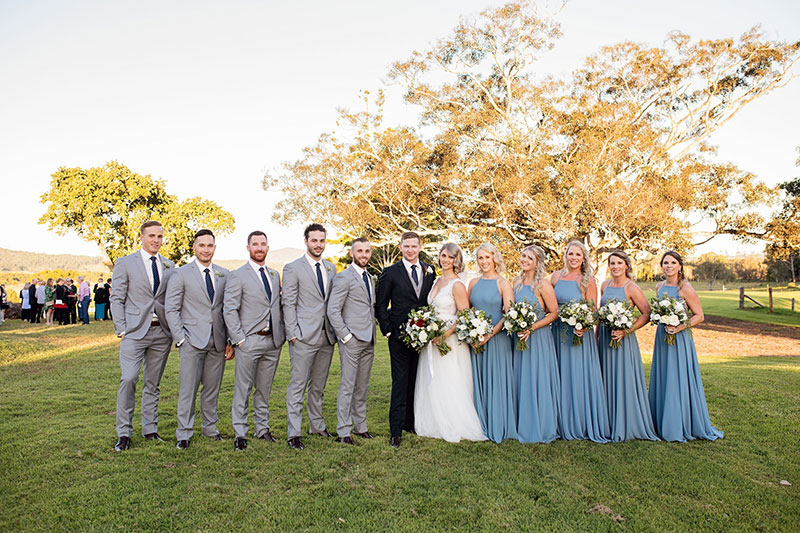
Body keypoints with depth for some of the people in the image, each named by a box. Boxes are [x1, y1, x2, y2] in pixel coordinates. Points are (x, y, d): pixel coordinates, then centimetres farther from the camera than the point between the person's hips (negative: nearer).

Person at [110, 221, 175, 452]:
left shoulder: (169, 266, 12)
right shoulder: (125, 263, 2)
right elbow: (117, 299, 0)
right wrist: (122, 329, -7)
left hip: (162, 331, 3)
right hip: (135, 331, -3)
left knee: (153, 383, 10)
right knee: (129, 380, -9)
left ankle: (150, 429, 20)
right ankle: (124, 433, 4)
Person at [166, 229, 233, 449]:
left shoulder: (224, 274, 9)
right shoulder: (181, 274, 0)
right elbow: (171, 309, -2)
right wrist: (180, 339, -9)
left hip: (218, 341, 3)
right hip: (193, 340, -3)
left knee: (213, 387, 11)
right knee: (188, 388, 1)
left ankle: (210, 427, 26)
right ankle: (184, 433, 14)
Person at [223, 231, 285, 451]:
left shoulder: (274, 275, 15)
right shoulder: (237, 275, -3)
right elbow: (229, 310, -7)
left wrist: (282, 333, 9)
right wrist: (239, 339, -13)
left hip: (273, 341, 5)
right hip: (249, 341, -5)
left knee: (264, 388, 13)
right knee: (243, 388, 1)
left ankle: (262, 428, 24)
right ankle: (240, 433, 11)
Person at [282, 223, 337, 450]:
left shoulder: (331, 268, 13)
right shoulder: (293, 268, -4)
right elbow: (288, 304, -6)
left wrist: (336, 330, 9)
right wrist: (293, 334, -12)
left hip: (327, 336, 6)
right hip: (304, 337, -5)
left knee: (319, 385, 16)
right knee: (298, 386, -1)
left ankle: (317, 425, 28)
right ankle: (294, 433, 8)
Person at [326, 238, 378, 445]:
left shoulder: (370, 278, 17)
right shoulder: (344, 277, -8)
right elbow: (333, 311, -13)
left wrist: (373, 334, 12)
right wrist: (345, 336, -15)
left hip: (369, 341, 7)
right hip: (351, 340, -7)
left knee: (362, 387, 13)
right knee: (347, 387, -2)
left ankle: (360, 426, 23)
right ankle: (343, 431, 7)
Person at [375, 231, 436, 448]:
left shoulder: (430, 271, 9)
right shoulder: (390, 272, -1)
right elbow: (380, 305, 1)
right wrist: (388, 330, -5)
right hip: (400, 336, -3)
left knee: (417, 381, 11)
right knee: (400, 383, -1)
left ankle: (411, 423, 25)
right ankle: (396, 430, 7)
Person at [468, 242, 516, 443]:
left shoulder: (503, 283, -3)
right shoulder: (474, 283, 10)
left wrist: (489, 334, -15)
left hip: (497, 339, -4)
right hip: (476, 341, 4)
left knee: (496, 380, 1)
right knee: (478, 381, 8)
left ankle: (498, 427, 13)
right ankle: (480, 425, 19)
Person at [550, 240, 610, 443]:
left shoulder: (588, 280, -1)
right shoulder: (556, 276, 7)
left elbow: (593, 310, -5)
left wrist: (583, 326, -22)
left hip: (580, 333, -3)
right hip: (558, 333, 3)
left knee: (578, 376, 0)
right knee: (560, 377, 8)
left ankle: (582, 424, 13)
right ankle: (563, 424, 20)